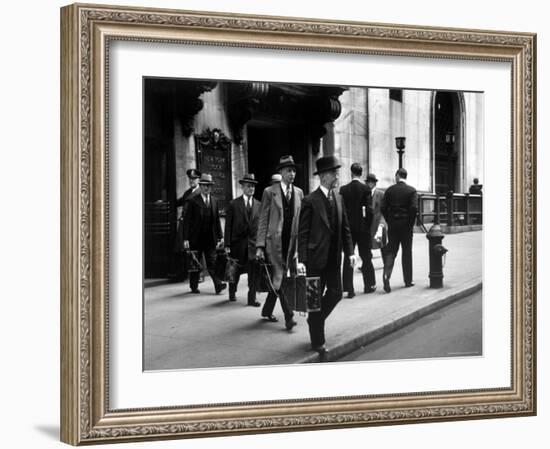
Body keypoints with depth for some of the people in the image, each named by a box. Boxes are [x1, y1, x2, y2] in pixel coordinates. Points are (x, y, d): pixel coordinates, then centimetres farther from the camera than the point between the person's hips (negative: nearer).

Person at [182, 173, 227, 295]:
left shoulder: (214, 201, 10)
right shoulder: (193, 201, -4)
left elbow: (217, 220, 14)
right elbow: (187, 221, -6)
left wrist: (220, 236, 9)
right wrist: (185, 238, -11)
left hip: (210, 239, 3)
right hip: (196, 238, -3)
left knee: (212, 262, -5)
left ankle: (218, 285, -13)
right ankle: (194, 286, 18)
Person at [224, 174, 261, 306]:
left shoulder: (259, 205, 8)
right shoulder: (233, 204, 0)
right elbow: (228, 225, -2)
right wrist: (227, 245, -6)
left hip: (253, 243, 1)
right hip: (238, 242, -1)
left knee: (253, 272, -5)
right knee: (235, 271, 10)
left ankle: (252, 298, 0)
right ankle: (232, 293, 33)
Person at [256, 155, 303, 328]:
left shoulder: (299, 192, 10)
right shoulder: (269, 192, -1)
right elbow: (263, 221, -2)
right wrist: (260, 246, -7)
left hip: (292, 242, 4)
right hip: (275, 241, -4)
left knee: (277, 279, 9)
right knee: (278, 278, -7)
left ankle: (267, 311, 25)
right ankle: (288, 316, -4)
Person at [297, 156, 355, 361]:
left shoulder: (339, 198, 9)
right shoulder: (310, 201, -11)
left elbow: (345, 227, 13)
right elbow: (303, 233, -12)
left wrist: (349, 251, 5)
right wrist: (301, 260, -17)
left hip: (334, 257, 6)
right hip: (316, 257, -6)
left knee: (336, 293, 7)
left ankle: (315, 319, 34)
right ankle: (318, 342, 12)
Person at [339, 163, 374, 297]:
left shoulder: (343, 189, -3)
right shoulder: (366, 189, -7)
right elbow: (369, 209, -9)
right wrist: (369, 225, 2)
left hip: (348, 227, 1)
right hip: (362, 227, -1)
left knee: (348, 258, 2)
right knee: (366, 257, 13)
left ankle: (349, 288, -3)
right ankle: (369, 285, 22)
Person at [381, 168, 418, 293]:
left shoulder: (390, 190, 1)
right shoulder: (411, 190, -5)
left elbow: (383, 208, -2)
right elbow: (414, 208, -14)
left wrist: (389, 221, 8)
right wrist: (411, 223, -3)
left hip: (393, 225, 2)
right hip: (406, 226, -1)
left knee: (391, 251, 5)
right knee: (407, 252, 8)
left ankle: (386, 275, -17)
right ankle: (408, 280, 14)